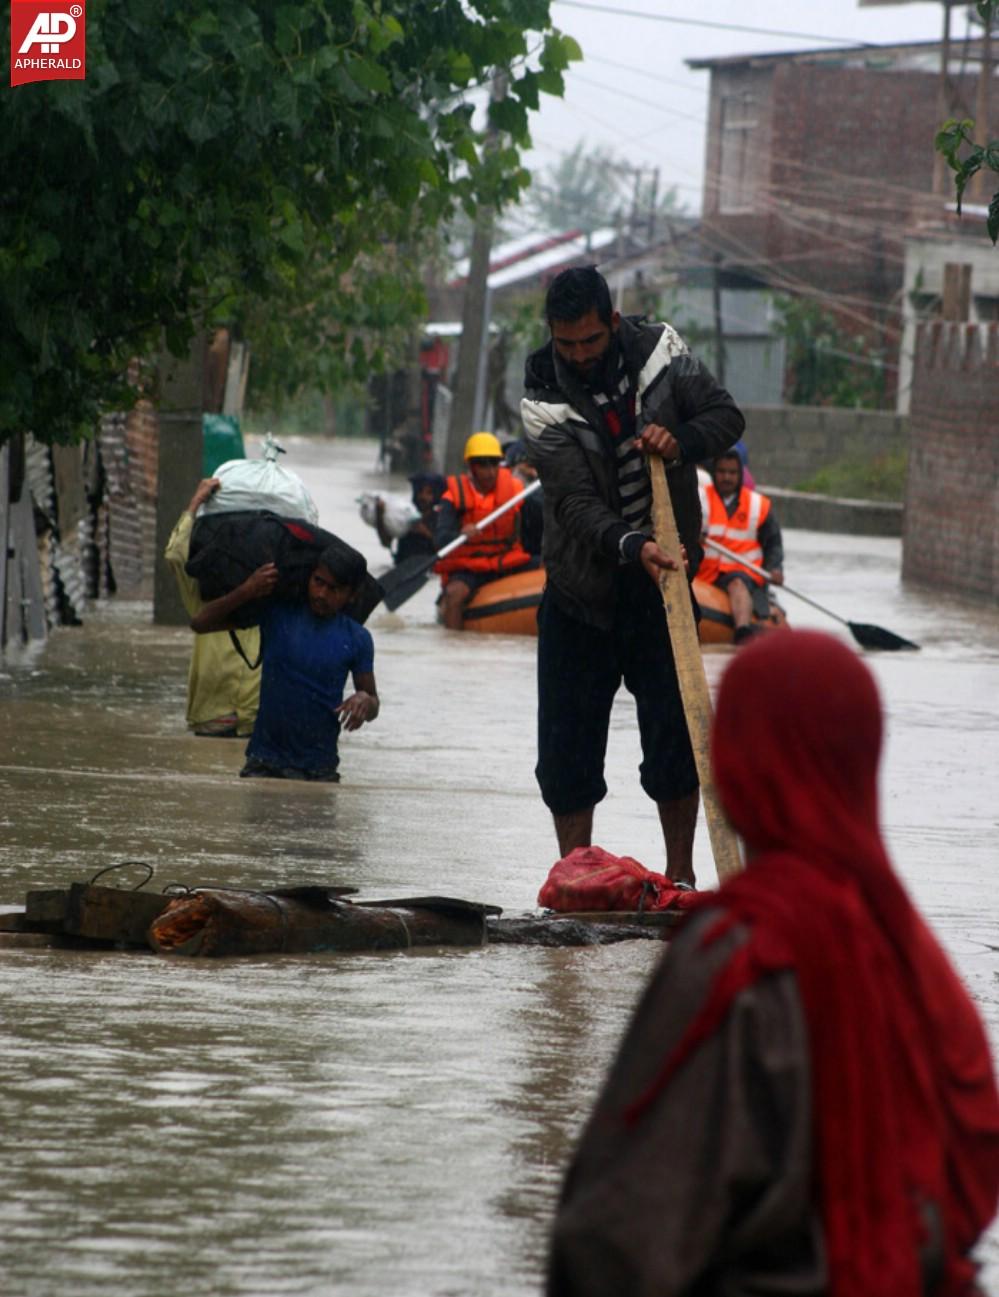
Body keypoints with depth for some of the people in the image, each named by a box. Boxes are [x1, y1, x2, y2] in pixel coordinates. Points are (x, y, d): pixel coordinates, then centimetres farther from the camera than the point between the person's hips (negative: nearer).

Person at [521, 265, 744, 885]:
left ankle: (681, 875, 11)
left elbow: (727, 415, 2)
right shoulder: (544, 399, -14)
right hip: (582, 589, -1)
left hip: (661, 578, 1)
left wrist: (681, 440, -19)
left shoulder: (660, 351, -6)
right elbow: (577, 503, -22)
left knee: (675, 738, 0)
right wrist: (633, 546, -39)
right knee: (567, 745, 1)